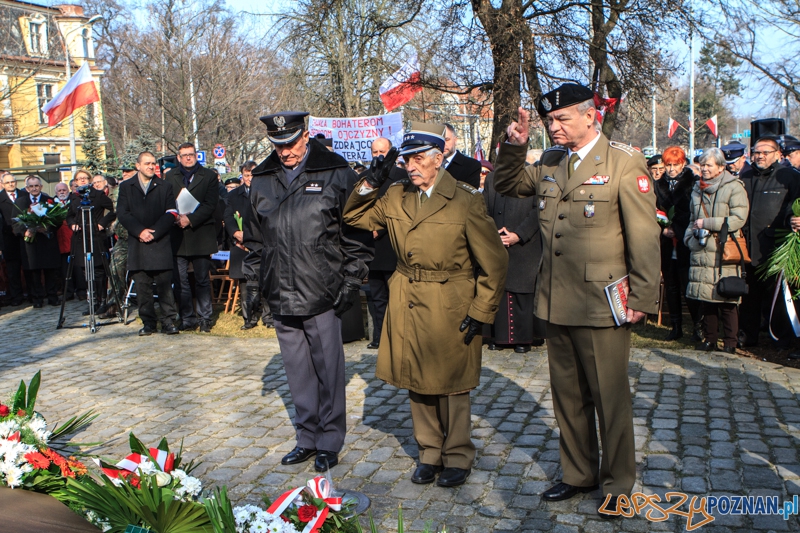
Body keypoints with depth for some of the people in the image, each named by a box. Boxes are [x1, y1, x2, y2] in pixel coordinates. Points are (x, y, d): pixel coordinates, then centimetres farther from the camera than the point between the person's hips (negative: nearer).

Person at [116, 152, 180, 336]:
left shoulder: (165, 187, 11)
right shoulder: (126, 187, 13)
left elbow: (171, 214, 1)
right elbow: (122, 213, 3)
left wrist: (153, 232, -10)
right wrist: (140, 231, -10)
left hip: (161, 244, -1)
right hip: (137, 244, 1)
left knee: (164, 284, -3)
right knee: (142, 286, 2)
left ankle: (168, 321, 3)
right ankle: (148, 322, 9)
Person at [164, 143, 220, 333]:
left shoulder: (209, 176, 5)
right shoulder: (170, 176, 12)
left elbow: (210, 205, -4)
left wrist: (191, 219, -14)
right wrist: (177, 217, -12)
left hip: (200, 234, -2)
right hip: (177, 235, 2)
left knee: (202, 279, 4)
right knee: (180, 280, 2)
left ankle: (205, 317, 13)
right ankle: (187, 318, 11)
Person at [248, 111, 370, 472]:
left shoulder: (335, 172, -3)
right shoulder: (262, 179, 10)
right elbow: (255, 233, 18)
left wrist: (351, 280, -6)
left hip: (322, 293, -4)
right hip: (281, 295, 4)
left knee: (328, 370, 4)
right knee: (297, 371, 13)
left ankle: (330, 443, 19)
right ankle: (307, 438, 27)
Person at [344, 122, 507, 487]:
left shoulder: (465, 201, -11)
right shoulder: (395, 197, 3)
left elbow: (494, 263, -8)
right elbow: (354, 217, 12)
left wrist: (480, 313, -10)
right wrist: (371, 183, -5)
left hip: (449, 310, -5)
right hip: (407, 306, 5)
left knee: (451, 386, 7)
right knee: (417, 384, 13)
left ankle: (457, 457, 26)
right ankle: (429, 453, 31)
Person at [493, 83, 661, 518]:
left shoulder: (624, 163, -7)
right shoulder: (549, 163, 10)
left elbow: (644, 237, -9)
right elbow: (506, 185, 22)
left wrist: (641, 299, -11)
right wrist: (514, 147, 3)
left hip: (601, 304, -6)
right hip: (556, 302, 6)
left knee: (610, 398, 6)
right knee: (567, 396, 16)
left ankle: (616, 484, 25)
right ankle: (578, 473, 34)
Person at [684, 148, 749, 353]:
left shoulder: (734, 188, -4)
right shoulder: (698, 189, 17)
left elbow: (738, 219, -14)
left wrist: (707, 223, -13)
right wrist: (690, 237, 7)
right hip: (702, 253, 5)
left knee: (727, 301, -2)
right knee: (706, 298, 8)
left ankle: (730, 342, 9)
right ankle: (710, 339, 18)